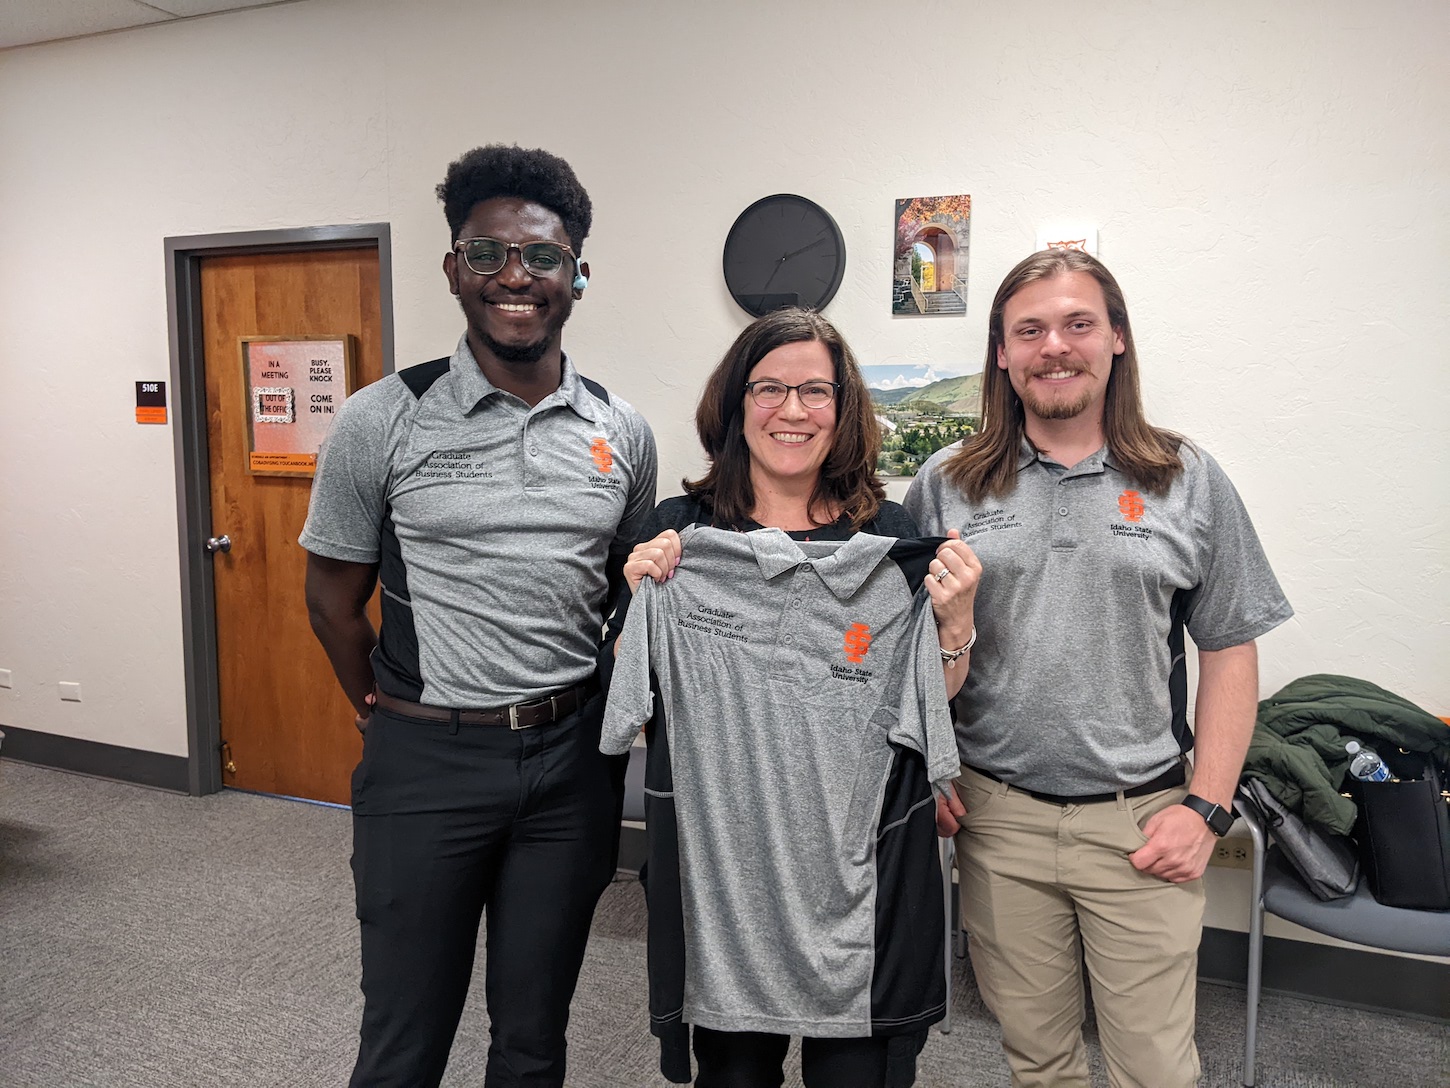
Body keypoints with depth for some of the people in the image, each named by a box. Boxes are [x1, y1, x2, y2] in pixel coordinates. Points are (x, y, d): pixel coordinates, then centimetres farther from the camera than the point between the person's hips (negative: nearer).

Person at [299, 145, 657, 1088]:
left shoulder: (623, 433, 2)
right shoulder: (384, 420, -6)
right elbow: (334, 595, 2)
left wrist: (598, 718, 7)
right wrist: (393, 720, 3)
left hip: (573, 759, 3)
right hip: (427, 760, -2)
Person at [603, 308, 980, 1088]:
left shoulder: (888, 535, 0)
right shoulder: (680, 528, -1)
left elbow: (935, 704, 5)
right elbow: (631, 691, 4)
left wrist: (956, 621, -12)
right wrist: (643, 600, -12)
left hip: (858, 858, 0)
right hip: (719, 853, 0)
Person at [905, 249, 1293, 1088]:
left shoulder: (1189, 481, 0)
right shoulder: (946, 483, 1)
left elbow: (1230, 651, 3)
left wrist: (1206, 809, -4)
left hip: (1142, 822, 0)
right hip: (997, 815, 1)